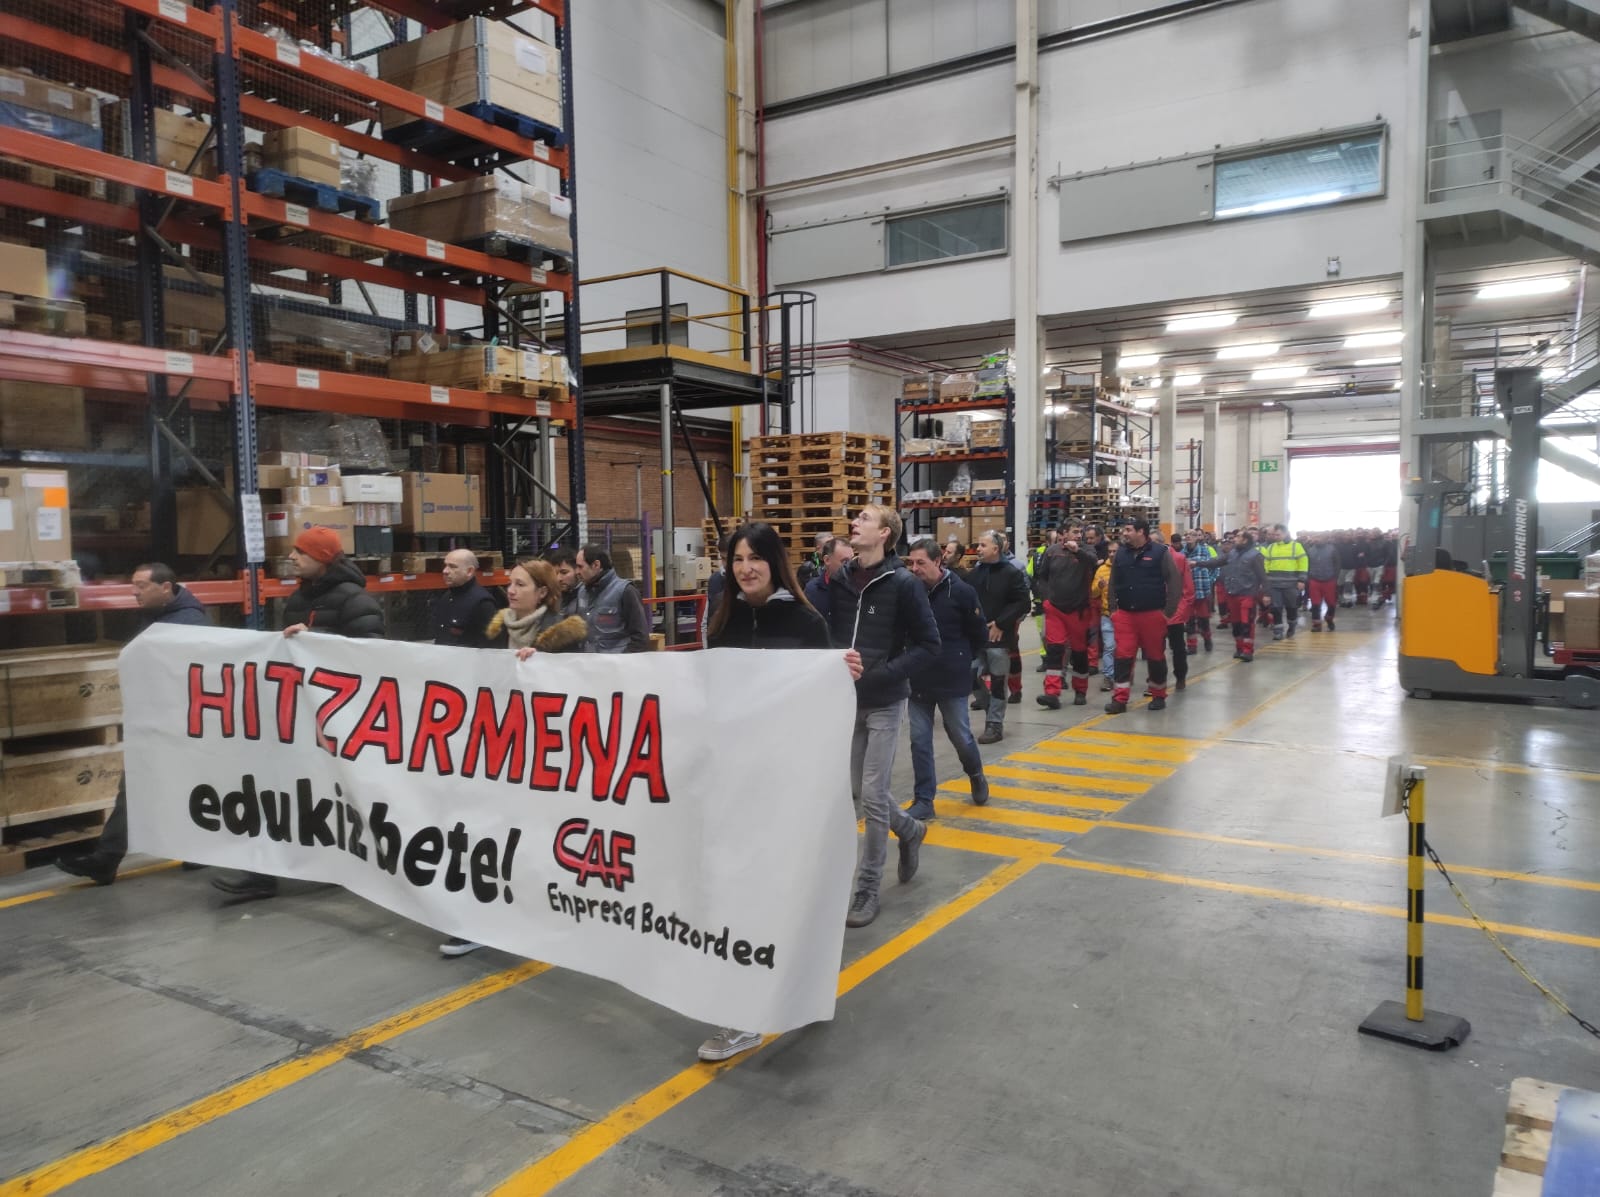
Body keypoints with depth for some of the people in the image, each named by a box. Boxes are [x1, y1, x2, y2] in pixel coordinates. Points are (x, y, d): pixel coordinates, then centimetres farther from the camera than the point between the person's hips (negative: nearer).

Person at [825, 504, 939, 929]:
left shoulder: (903, 583, -12)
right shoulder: (838, 580, 2)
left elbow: (928, 644, -10)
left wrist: (883, 674, -20)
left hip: (884, 703, -5)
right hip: (847, 701, 5)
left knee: (872, 794, -2)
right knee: (858, 789, 14)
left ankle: (868, 889, 12)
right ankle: (909, 830, 43)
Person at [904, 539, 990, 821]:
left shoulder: (961, 592, -11)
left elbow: (980, 635, -2)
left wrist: (964, 660, 5)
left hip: (952, 679, -3)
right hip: (917, 679, 3)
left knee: (960, 735, 9)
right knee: (920, 740, 5)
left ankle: (976, 776, 39)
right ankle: (923, 800, 14)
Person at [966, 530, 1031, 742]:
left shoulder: (1011, 573, -7)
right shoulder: (975, 572, 9)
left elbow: (1024, 604, -10)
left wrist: (1001, 624, -13)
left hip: (999, 637, -5)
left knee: (998, 682, 1)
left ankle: (995, 724, 9)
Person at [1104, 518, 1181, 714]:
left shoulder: (1160, 552, -5)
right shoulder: (1120, 554, 8)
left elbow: (1175, 582, -6)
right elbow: (1113, 583, 16)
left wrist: (1168, 611, -9)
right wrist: (1113, 608, 9)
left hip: (1152, 614, -3)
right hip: (1124, 615, 3)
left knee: (1155, 656, 8)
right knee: (1123, 656, -1)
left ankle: (1159, 696, 22)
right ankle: (1119, 699, 1)